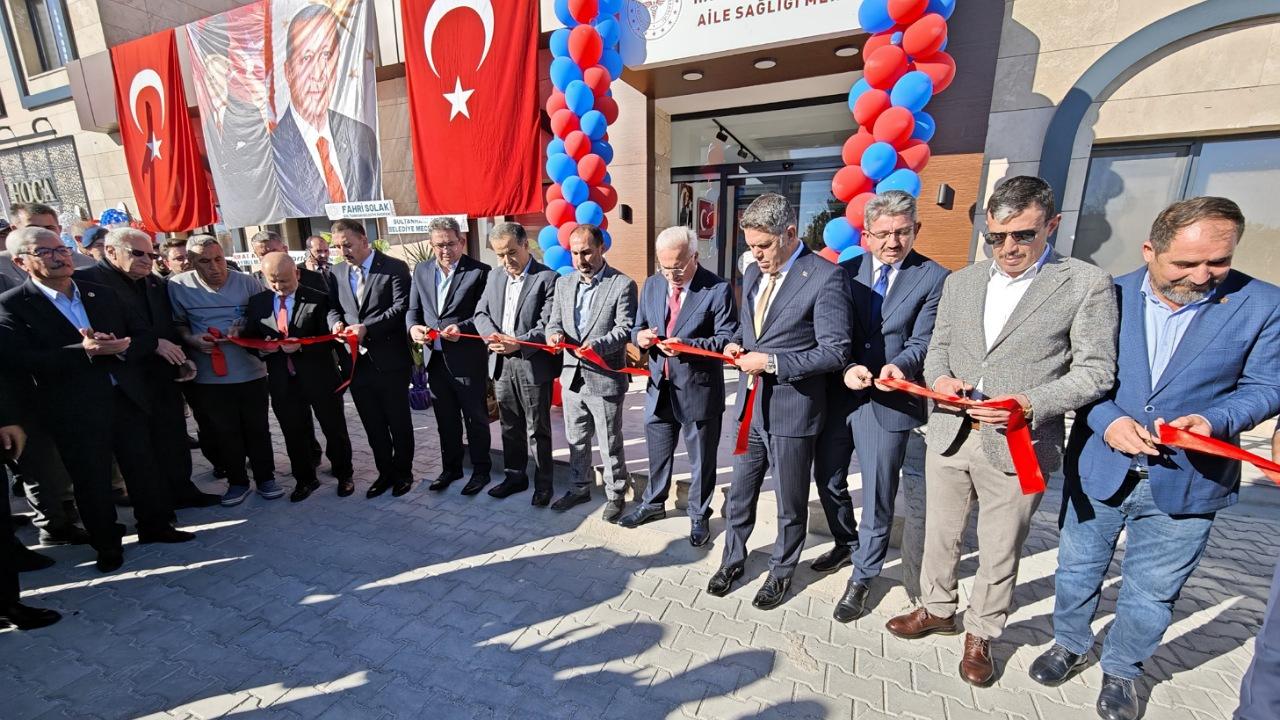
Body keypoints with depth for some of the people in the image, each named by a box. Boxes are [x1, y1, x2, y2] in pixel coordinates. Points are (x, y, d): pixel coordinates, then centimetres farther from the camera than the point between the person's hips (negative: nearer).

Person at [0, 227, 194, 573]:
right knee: (92, 481, 10)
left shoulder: (103, 294, 8)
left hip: (126, 398, 4)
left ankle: (155, 526, 30)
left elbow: (145, 336, 7)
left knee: (144, 468, 13)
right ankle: (107, 544, 27)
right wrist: (83, 351, -26)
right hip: (74, 410, -3)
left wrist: (123, 346, -15)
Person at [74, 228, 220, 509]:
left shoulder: (157, 284, 12)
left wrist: (183, 358, 4)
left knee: (175, 439, 13)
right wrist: (152, 343, -20)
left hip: (165, 376, 6)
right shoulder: (87, 280, -10)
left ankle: (181, 490, 26)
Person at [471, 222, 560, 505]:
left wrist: (517, 344, -27)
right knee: (510, 427, 18)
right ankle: (514, 476, 36)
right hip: (501, 364, 6)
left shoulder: (547, 278, -9)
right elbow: (481, 313, 7)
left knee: (538, 430, 7)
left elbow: (548, 325, -15)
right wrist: (495, 337, -12)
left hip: (533, 365, -6)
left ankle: (543, 484, 23)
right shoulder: (495, 275, 11)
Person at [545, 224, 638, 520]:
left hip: (605, 379, -5)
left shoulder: (623, 284, -9)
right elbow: (554, 321, 11)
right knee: (576, 441, 19)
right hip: (572, 376, 5)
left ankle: (615, 494, 28)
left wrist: (597, 345, -30)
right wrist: (555, 334, -13)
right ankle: (579, 488, 38)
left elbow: (625, 329, -14)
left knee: (610, 443, 9)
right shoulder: (563, 283, 8)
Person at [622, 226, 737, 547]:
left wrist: (686, 345, -28)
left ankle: (699, 515, 34)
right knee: (657, 453, 22)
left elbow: (727, 339, -15)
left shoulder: (718, 289, -13)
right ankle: (653, 503, 44)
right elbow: (639, 327, 11)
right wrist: (640, 336, -13)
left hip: (699, 390, -5)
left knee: (701, 459, 13)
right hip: (659, 387, 5)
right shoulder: (652, 285, 4)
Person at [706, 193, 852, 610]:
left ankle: (782, 571, 38)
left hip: (793, 409, -6)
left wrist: (772, 362, -22)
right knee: (740, 493, 19)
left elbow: (835, 352, -18)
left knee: (790, 502, 14)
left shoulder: (825, 278, -15)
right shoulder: (753, 273, 8)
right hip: (750, 405, 6)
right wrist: (736, 345, 0)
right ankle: (733, 560, 40)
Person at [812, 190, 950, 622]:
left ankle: (863, 576, 29)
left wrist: (899, 367, -31)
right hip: (838, 394, 4)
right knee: (827, 479, 18)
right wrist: (847, 369, -19)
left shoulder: (934, 279, -4)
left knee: (877, 496, 7)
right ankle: (847, 545, 45)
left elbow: (923, 341, -9)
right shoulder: (847, 272, 4)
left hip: (888, 403, -4)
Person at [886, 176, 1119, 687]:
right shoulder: (960, 283, 8)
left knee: (999, 553, 14)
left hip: (1018, 447, -3)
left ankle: (980, 634, 36)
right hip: (949, 436, 4)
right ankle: (937, 609, 41)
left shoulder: (1087, 285, -4)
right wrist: (940, 379, -9)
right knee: (940, 535, 18)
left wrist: (1028, 404, -22)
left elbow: (1095, 372, -6)